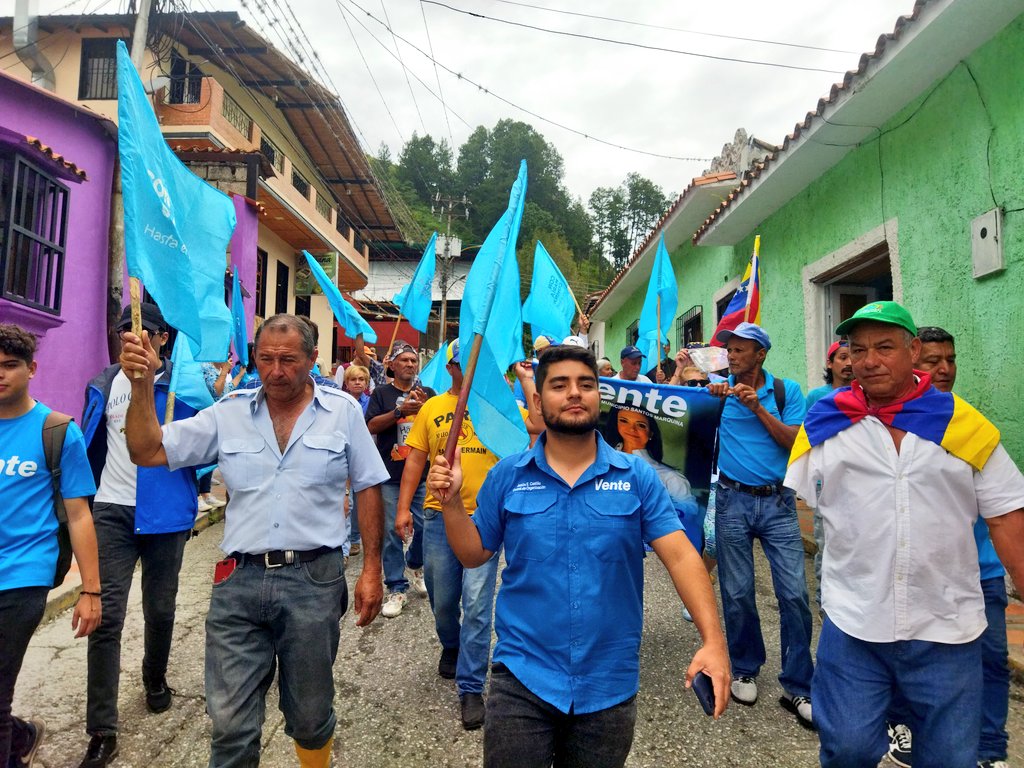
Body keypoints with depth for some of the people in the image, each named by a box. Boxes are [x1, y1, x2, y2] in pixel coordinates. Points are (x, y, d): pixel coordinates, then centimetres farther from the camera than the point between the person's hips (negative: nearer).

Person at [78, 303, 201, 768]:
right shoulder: (103, 386, 6)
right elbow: (90, 446, 14)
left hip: (165, 514, -2)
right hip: (112, 512, 2)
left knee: (160, 609, 15)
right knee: (106, 616, -2)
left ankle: (155, 680, 42)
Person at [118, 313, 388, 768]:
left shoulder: (343, 411, -2)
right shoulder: (229, 413, 3)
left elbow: (368, 489, 1)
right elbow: (148, 452, 4)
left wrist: (371, 570, -2)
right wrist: (143, 384, -9)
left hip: (314, 580, -1)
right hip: (239, 581, 2)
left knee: (310, 717, 17)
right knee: (230, 723, 9)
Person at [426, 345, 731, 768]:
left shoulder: (638, 476, -7)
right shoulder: (507, 475, -5)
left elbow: (680, 556, -11)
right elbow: (474, 555, 3)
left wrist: (712, 640, -22)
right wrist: (451, 501, -12)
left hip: (610, 684, 1)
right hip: (522, 678, 0)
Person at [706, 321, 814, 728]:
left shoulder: (787, 390, 3)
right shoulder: (720, 390, 4)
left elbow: (796, 443, -6)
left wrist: (758, 408, -14)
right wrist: (711, 393, -22)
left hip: (777, 501, 0)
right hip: (732, 500, 0)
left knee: (794, 594, -1)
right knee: (737, 594, 9)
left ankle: (797, 687, 15)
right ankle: (744, 669, 29)